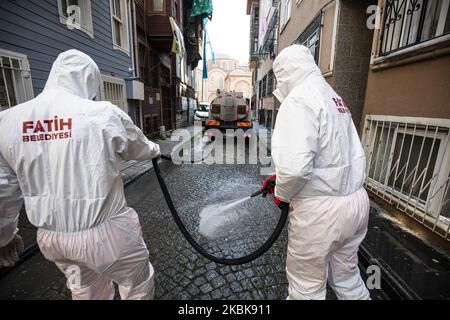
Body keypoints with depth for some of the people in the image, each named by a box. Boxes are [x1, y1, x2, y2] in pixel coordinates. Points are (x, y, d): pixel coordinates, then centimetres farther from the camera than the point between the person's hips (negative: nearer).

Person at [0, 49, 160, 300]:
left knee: (86, 291, 30)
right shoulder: (104, 113, -17)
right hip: (105, 231, -5)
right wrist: (156, 150, 25)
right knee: (139, 285, 20)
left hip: (50, 237, 6)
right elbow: (140, 149, 2)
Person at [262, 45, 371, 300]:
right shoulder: (335, 99, 14)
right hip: (356, 201, 9)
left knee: (308, 285, 13)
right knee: (347, 275, 27)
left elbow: (295, 166, -29)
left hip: (321, 210, -9)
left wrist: (282, 193, -8)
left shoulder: (299, 100, -16)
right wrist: (280, 178, 15)